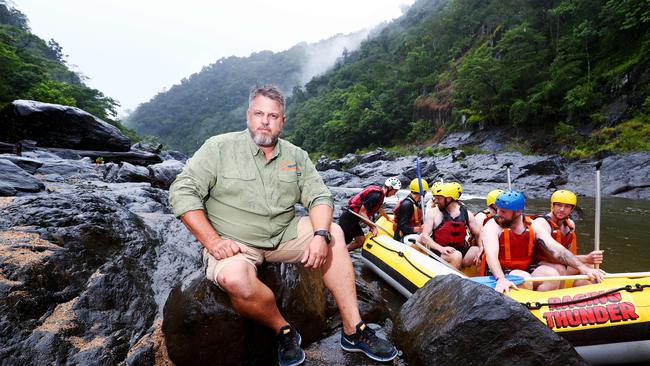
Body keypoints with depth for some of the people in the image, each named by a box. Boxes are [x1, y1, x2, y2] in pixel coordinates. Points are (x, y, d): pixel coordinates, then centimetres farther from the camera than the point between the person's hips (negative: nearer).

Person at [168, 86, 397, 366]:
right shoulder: (219, 147, -5)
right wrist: (212, 241, -19)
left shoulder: (296, 156, 6)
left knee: (334, 233, -14)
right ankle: (284, 330, -5)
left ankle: (353, 330, -8)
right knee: (235, 279, -36)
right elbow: (182, 192, -8)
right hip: (234, 244, -4)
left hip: (284, 235, 4)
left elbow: (319, 197, 2)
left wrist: (320, 235, -19)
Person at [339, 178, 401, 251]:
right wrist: (373, 228, -17)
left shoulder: (379, 192, 8)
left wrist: (388, 218, 44)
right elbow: (362, 212, -23)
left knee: (360, 241, 11)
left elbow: (379, 208, 29)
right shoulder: (376, 196, -23)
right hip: (348, 219, -10)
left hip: (353, 219, 10)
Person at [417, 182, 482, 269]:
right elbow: (424, 236, -11)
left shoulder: (467, 214, 3)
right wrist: (441, 249, -26)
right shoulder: (434, 213, -5)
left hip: (462, 250, 3)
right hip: (439, 252, -3)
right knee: (456, 256, -34)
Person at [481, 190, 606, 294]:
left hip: (527, 270, 5)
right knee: (524, 279, -32)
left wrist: (584, 268, -16)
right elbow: (491, 254, -28)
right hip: (499, 273, -5)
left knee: (552, 274, -21)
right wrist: (501, 279, -45)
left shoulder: (533, 227, 3)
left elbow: (557, 251, -3)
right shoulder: (492, 226, -12)